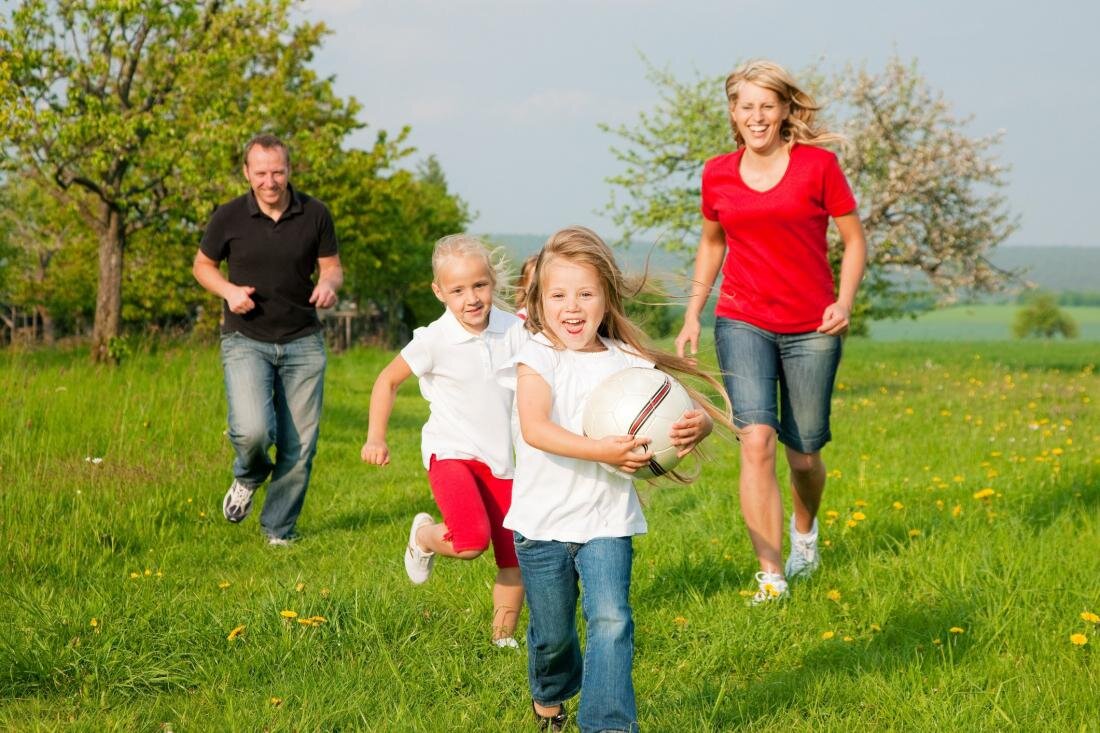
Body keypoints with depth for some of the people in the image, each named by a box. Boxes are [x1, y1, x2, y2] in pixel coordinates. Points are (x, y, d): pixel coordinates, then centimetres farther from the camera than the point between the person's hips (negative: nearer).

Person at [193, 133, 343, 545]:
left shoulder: (315, 215, -2)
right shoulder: (229, 217, -5)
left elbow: (331, 266, 10)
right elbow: (202, 266, 9)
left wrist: (329, 284, -14)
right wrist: (229, 291, -11)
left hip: (302, 342, 2)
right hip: (246, 340, -2)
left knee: (299, 445, 1)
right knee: (253, 430, -22)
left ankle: (278, 529, 22)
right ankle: (249, 475, 14)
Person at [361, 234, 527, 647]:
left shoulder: (515, 331, -4)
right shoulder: (435, 341, -13)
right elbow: (388, 381, 2)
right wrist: (376, 438, -3)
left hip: (501, 458, 4)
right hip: (451, 454, -4)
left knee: (516, 559, 4)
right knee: (472, 541, -26)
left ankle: (503, 637, 26)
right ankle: (423, 537, 8)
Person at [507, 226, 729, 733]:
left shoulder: (628, 363, -2)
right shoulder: (537, 356, -10)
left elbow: (695, 408, 0)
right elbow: (535, 429, -26)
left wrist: (698, 424, -26)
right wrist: (602, 451, -38)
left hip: (606, 523, 1)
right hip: (542, 522, -1)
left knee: (611, 620, -17)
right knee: (552, 633, 14)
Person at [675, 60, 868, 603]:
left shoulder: (818, 165, -5)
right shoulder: (717, 175, 4)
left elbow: (854, 239, 3)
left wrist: (845, 301, -12)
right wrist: (692, 316, 14)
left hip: (811, 329, -1)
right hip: (742, 324, 1)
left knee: (803, 453, 7)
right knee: (756, 440, -17)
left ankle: (805, 529, 42)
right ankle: (771, 578, -15)